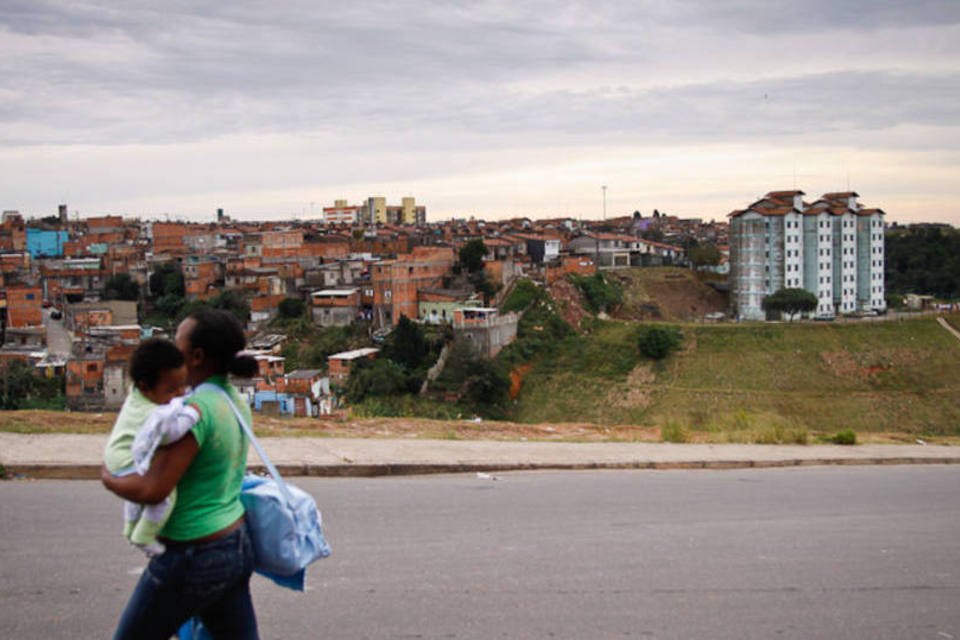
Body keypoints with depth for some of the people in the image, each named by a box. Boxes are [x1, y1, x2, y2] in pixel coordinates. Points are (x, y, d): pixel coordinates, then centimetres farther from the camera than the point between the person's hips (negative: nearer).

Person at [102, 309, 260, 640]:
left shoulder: (196, 409, -22)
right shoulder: (235, 401, 6)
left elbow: (153, 490, -26)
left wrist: (110, 479, -7)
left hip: (192, 559, -8)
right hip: (237, 548, 8)